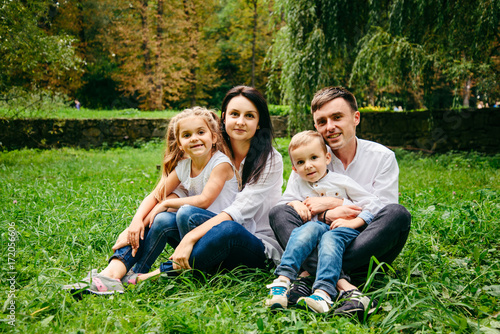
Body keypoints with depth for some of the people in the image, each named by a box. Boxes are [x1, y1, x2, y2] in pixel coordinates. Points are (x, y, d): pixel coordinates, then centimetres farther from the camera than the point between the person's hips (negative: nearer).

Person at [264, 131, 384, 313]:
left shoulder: (342, 182, 8)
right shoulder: (296, 185, 18)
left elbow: (375, 204, 5)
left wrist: (353, 222, -8)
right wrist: (295, 203, -5)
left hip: (342, 230, -1)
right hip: (317, 226, 2)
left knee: (330, 239, -37)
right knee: (312, 228, -34)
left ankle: (323, 292, -58)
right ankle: (283, 279, -49)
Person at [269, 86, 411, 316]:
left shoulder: (382, 157, 3)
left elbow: (382, 209, -6)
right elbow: (289, 204, -4)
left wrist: (333, 203, -13)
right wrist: (327, 215, -22)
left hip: (365, 247, -1)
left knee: (398, 214, -30)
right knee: (278, 213, -22)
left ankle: (310, 274, -36)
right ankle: (345, 287, -44)